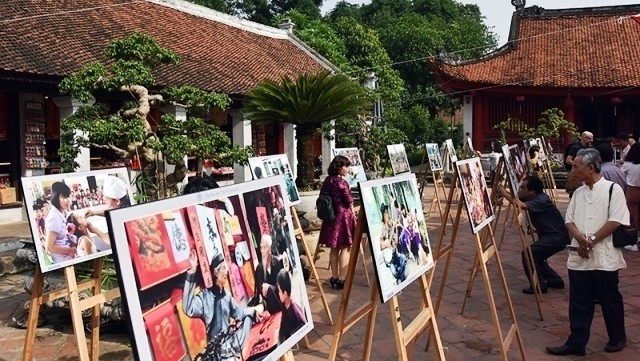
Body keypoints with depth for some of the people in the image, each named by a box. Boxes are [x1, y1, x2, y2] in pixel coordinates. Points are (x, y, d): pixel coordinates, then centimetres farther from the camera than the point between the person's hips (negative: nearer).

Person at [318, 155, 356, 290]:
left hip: (330, 217, 7)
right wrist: (353, 214, 7)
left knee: (334, 248, 12)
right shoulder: (341, 182, -14)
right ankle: (341, 280, 1)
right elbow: (349, 202, -8)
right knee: (345, 248, 0)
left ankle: (334, 278, 17)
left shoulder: (327, 181, 6)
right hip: (343, 215, -7)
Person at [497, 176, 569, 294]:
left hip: (557, 237, -10)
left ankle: (538, 285, -9)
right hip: (548, 235, 10)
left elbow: (522, 205, -38)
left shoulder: (541, 201, -23)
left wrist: (505, 194, -34)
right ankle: (555, 280, 27)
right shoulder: (533, 199, 5)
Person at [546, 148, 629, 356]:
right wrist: (579, 238, -10)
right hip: (579, 257, 5)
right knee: (579, 303, 8)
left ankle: (617, 338, 30)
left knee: (610, 301, 10)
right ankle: (576, 343, 15)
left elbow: (616, 221, -13)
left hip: (604, 257, -5)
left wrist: (592, 239, -15)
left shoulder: (612, 189, -6)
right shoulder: (578, 193, 12)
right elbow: (569, 220, 9)